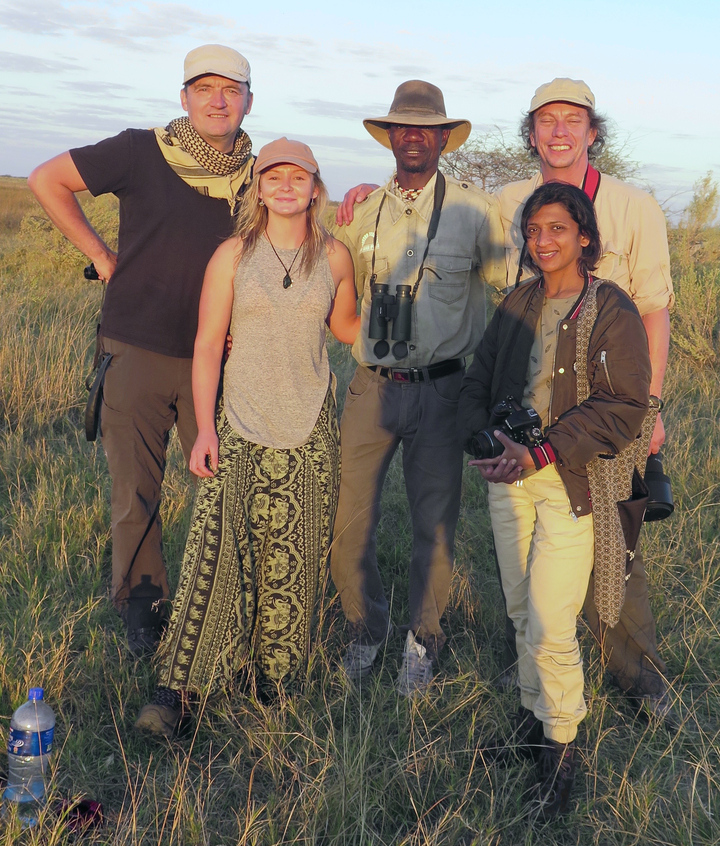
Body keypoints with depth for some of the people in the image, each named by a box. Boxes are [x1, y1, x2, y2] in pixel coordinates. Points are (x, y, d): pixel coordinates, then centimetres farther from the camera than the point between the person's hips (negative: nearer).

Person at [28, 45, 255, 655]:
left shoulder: (257, 177, 4)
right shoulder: (141, 152, -6)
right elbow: (47, 180, 1)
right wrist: (101, 254, -2)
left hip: (214, 360, 3)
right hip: (138, 353, -2)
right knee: (136, 492, 6)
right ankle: (141, 606, 25)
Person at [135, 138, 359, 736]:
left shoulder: (335, 256, 5)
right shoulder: (233, 255, -1)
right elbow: (208, 346, -1)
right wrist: (205, 428, -7)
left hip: (310, 428, 2)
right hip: (242, 424, -2)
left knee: (293, 556, 3)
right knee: (220, 549, -10)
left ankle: (277, 675, 19)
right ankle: (176, 687, -4)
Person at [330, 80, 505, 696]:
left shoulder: (474, 209, -2)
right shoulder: (363, 210, 8)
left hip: (441, 389, -2)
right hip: (372, 387, 2)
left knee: (436, 525, 7)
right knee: (348, 524, 1)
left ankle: (424, 640, 29)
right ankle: (367, 627, 27)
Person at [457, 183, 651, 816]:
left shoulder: (611, 310, -7)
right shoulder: (517, 306, 10)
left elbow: (624, 407, -14)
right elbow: (477, 386, 11)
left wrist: (541, 454, -20)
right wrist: (487, 442, -10)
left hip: (571, 483, -5)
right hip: (509, 478, 5)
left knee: (550, 627, -7)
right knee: (521, 612, 13)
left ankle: (562, 745, 12)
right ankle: (533, 713, 31)